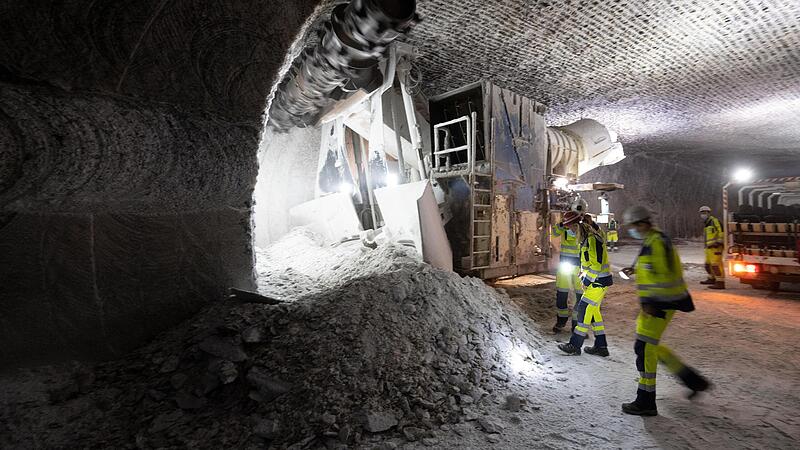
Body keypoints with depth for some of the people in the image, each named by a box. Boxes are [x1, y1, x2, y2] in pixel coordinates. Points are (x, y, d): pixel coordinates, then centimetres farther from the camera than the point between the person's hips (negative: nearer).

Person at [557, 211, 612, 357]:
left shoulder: (592, 239, -21)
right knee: (594, 311, 13)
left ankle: (575, 345, -2)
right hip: (596, 280, 10)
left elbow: (596, 264, -24)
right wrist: (583, 272, 15)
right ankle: (601, 346, 21)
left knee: (585, 310, -8)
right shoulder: (586, 237, 11)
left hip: (599, 281, -10)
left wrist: (587, 281, -17)